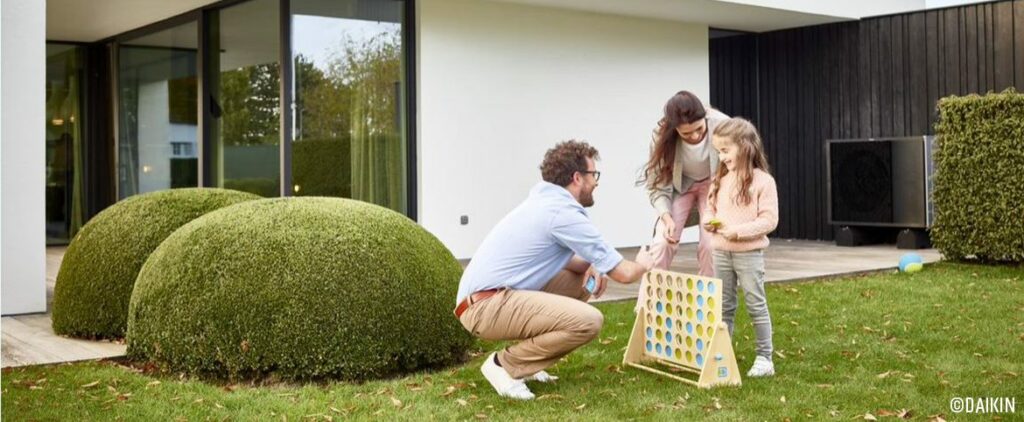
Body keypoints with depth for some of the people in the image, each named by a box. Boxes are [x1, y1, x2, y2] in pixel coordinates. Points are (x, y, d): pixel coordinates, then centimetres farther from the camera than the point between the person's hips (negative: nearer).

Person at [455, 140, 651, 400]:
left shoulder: (547, 202, 16)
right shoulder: (564, 212, -13)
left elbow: (559, 258, 27)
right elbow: (623, 273, -10)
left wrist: (590, 268, 5)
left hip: (482, 298, 10)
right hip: (486, 306, -10)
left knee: (583, 280, 18)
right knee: (588, 321, -22)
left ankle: (523, 362, 15)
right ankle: (505, 365, -6)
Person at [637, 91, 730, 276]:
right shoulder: (663, 136, -29)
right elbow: (657, 184, -20)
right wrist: (667, 217, -35)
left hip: (713, 184, 0)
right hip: (679, 186, 0)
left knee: (711, 245, -13)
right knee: (662, 243, -15)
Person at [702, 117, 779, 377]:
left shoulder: (763, 181, -11)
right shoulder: (721, 179, 8)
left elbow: (769, 220, -14)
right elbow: (711, 208, 18)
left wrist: (739, 231, -22)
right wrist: (708, 220, -5)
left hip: (749, 253, -6)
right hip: (721, 252, 6)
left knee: (756, 305, 2)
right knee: (723, 306, 12)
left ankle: (764, 358, 10)